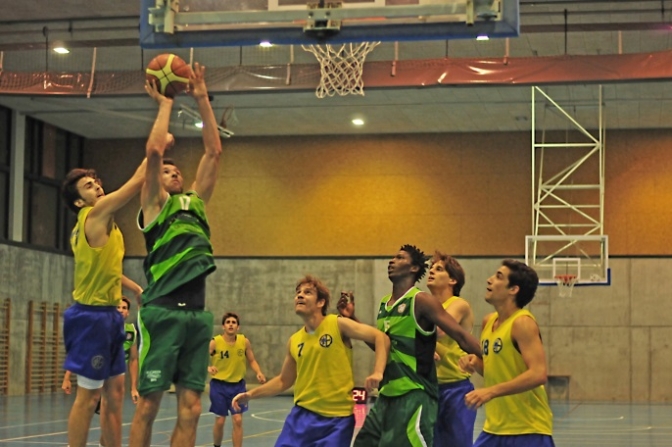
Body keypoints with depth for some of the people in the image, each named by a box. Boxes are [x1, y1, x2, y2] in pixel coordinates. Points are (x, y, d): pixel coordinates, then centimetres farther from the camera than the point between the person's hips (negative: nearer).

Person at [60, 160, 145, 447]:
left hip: (106, 315, 10)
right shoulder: (95, 214, -12)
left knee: (115, 390, 12)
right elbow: (138, 181, -15)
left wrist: (137, 289, 21)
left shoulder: (92, 225, 15)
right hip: (92, 315, -10)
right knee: (89, 395, -5)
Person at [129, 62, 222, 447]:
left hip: (197, 313, 6)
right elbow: (154, 151, -7)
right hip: (162, 311, -5)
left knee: (191, 409, 2)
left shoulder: (195, 202, 23)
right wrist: (165, 105, 3)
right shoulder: (154, 204, 8)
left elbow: (214, 151, 19)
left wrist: (203, 100, 15)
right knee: (149, 404, -3)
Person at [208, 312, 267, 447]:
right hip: (219, 385, -2)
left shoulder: (244, 341, -5)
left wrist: (259, 373, -12)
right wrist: (208, 368, -39)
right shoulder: (215, 342, -14)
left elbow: (252, 360, 7)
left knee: (238, 420, -4)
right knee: (220, 421, 4)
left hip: (238, 385, 2)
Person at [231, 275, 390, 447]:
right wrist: (251, 394, 9)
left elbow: (381, 337, -9)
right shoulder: (294, 341, 7)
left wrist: (377, 372, -23)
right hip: (302, 414, 4)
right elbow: (283, 381, 19)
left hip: (337, 417, -4)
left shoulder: (338, 325, -6)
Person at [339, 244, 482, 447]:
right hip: (387, 395, 9)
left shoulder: (421, 301, -10)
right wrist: (352, 319, 20)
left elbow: (461, 335, -14)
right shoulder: (384, 303, 14)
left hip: (415, 396, -9)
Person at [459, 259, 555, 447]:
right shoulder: (488, 321, 9)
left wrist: (491, 392, -29)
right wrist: (475, 363, 0)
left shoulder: (522, 323, -16)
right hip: (495, 428, 8)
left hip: (529, 431, -8)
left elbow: (538, 374, -26)